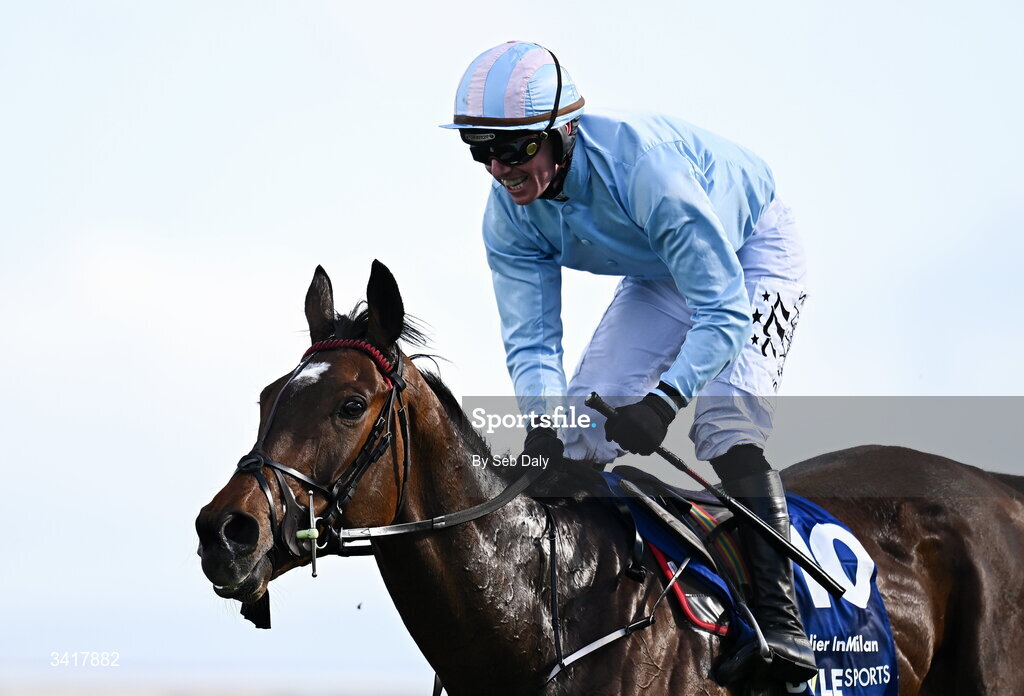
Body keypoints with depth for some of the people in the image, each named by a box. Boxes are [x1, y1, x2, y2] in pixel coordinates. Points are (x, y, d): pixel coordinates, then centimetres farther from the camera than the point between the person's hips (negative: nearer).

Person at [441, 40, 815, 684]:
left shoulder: (641, 165, -41)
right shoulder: (509, 218, -21)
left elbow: (725, 310, -41)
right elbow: (531, 340, -19)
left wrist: (664, 400, -55)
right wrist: (543, 424, -40)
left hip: (753, 252, -7)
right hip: (659, 277, 7)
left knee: (725, 417, -27)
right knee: (582, 420, -6)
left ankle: (781, 623, -32)